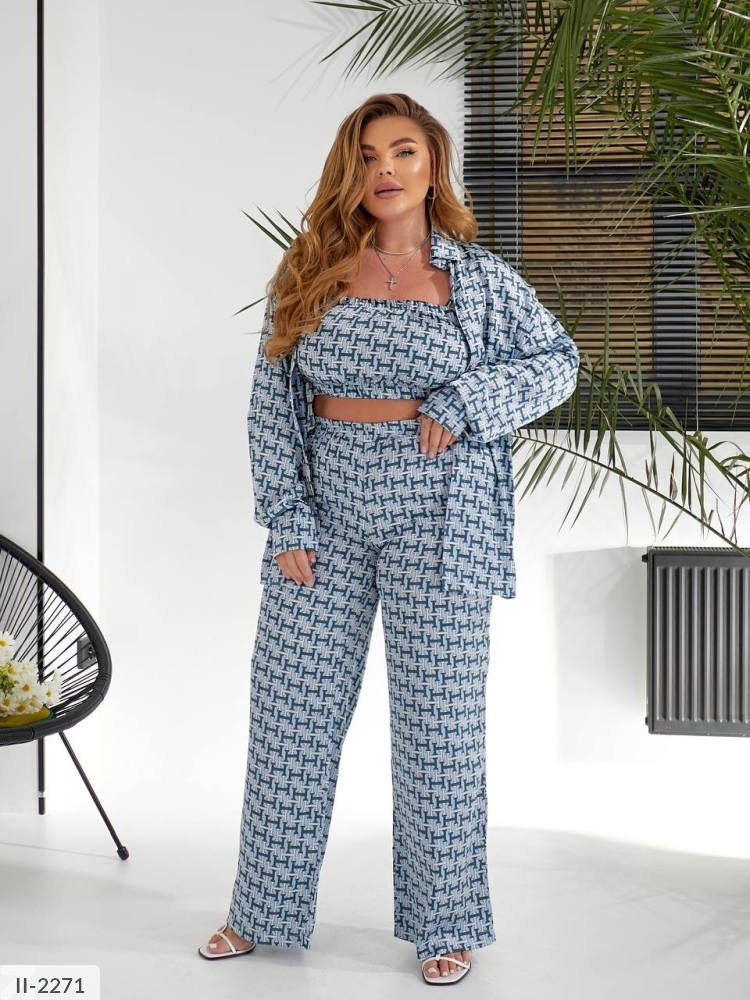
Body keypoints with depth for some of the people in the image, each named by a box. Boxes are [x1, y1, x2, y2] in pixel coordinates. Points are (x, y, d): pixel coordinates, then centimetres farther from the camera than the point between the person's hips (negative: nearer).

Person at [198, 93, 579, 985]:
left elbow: (556, 360, 6)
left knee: (438, 720, 4)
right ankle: (265, 910, 24)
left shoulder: (479, 277, 0)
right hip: (325, 515, 2)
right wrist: (288, 522, -5)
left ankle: (446, 923, 19)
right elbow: (271, 407, 3)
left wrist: (462, 405, -10)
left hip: (439, 519, -2)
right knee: (291, 710, 8)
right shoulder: (307, 276, 3)